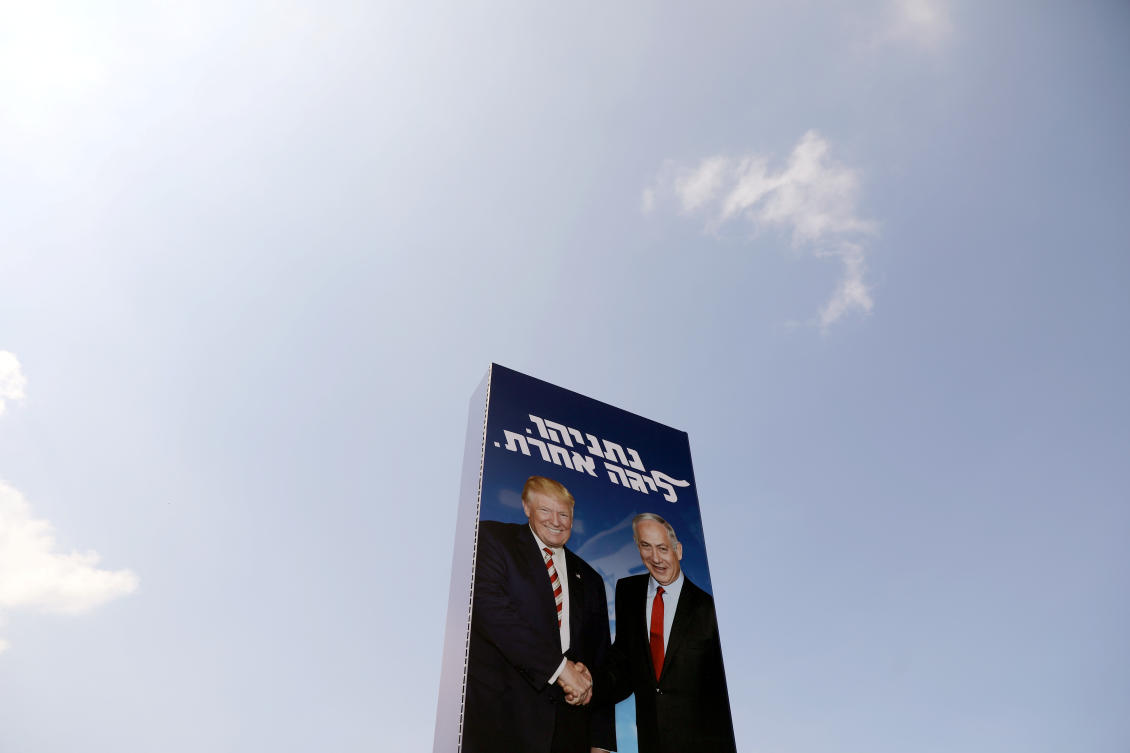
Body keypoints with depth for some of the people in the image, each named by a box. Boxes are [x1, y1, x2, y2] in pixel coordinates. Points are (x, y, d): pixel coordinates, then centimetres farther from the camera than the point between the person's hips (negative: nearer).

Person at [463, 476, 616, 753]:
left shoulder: (589, 579, 20)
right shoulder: (493, 538, 3)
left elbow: (601, 657, 19)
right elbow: (488, 605, -12)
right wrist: (558, 666, -12)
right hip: (502, 709, -4)